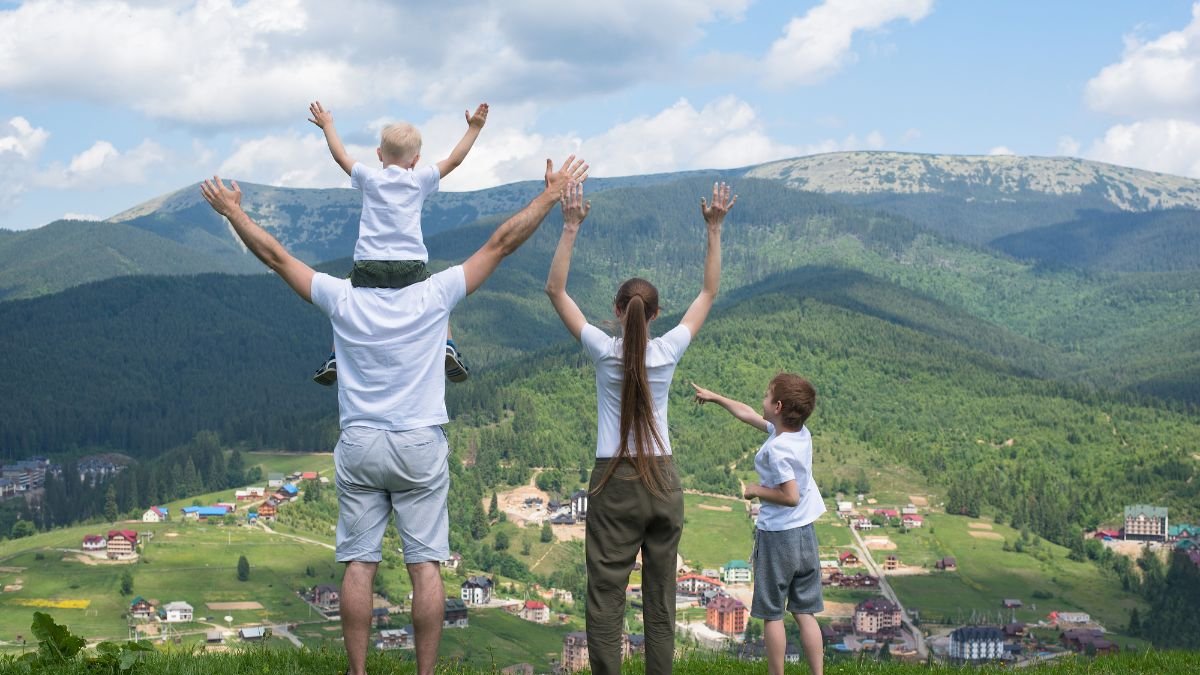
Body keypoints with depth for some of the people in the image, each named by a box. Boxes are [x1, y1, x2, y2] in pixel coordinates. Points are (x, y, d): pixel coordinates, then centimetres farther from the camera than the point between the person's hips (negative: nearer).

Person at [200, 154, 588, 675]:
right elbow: (500, 244, -2)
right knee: (425, 564, 2)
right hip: (420, 446, -1)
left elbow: (275, 255, 5)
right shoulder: (434, 297, -6)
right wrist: (552, 194, 4)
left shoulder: (343, 300, -4)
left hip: (358, 447, 1)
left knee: (359, 565, 5)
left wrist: (232, 211, 18)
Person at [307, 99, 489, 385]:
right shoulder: (421, 180, 4)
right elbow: (454, 159, 12)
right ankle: (448, 348, -2)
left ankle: (335, 359, 7)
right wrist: (474, 128, 22)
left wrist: (327, 125, 34)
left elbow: (340, 156, 20)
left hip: (369, 264, 0)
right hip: (411, 264, 0)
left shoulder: (369, 178, 6)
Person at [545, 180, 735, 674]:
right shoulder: (667, 351, -4)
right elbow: (709, 292, 7)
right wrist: (714, 230, 7)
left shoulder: (604, 350, -8)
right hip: (663, 481, 2)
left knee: (605, 599, -1)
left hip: (614, 484, -2)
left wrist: (571, 228, -6)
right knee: (661, 599, 8)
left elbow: (555, 289, -3)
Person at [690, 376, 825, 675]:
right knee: (805, 612, 10)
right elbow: (749, 415, 18)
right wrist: (714, 397, 27)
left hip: (776, 535, -7)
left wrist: (757, 491, -10)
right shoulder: (801, 433, 4)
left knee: (772, 614, 4)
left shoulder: (776, 449, -21)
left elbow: (790, 495, -26)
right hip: (805, 533, 7)